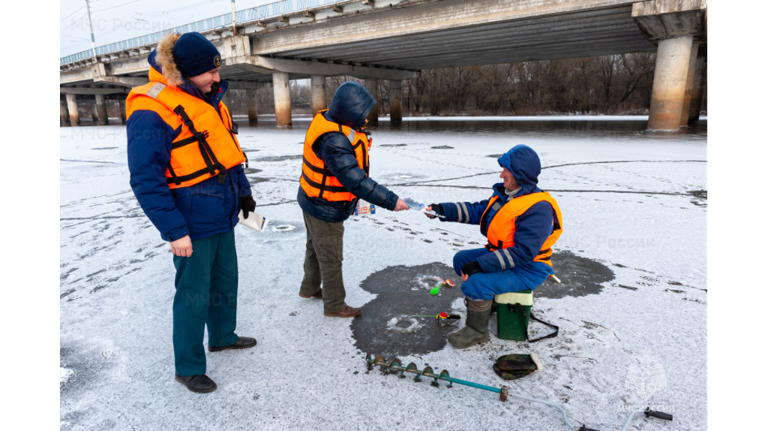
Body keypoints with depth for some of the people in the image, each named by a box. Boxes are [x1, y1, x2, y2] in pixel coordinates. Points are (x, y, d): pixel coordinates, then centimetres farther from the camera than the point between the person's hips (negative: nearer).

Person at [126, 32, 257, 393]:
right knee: (194, 295, 4)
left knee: (225, 281, 21)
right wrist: (174, 230, -20)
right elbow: (146, 180, -19)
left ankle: (222, 336, 44)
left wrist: (243, 191, 16)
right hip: (193, 225, -8)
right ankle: (188, 368, 24)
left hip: (222, 216, 8)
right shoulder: (151, 111, -18)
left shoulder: (208, 99, 8)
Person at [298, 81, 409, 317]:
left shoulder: (328, 119, -3)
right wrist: (390, 201, -34)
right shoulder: (333, 140, -34)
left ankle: (310, 288, 48)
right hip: (326, 209, -10)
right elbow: (355, 180, -36)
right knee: (330, 258, 7)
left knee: (316, 248, 26)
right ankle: (334, 305, 26)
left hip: (314, 202, 10)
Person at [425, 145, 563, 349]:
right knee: (461, 259, 14)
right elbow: (477, 210, 5)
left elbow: (522, 252, -32)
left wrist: (479, 265, -32)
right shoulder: (504, 195, 3)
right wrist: (442, 210, -6)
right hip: (503, 254, 10)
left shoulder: (538, 209, -27)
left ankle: (477, 331, -3)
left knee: (476, 283, -28)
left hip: (528, 269, -10)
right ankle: (490, 301, 27)